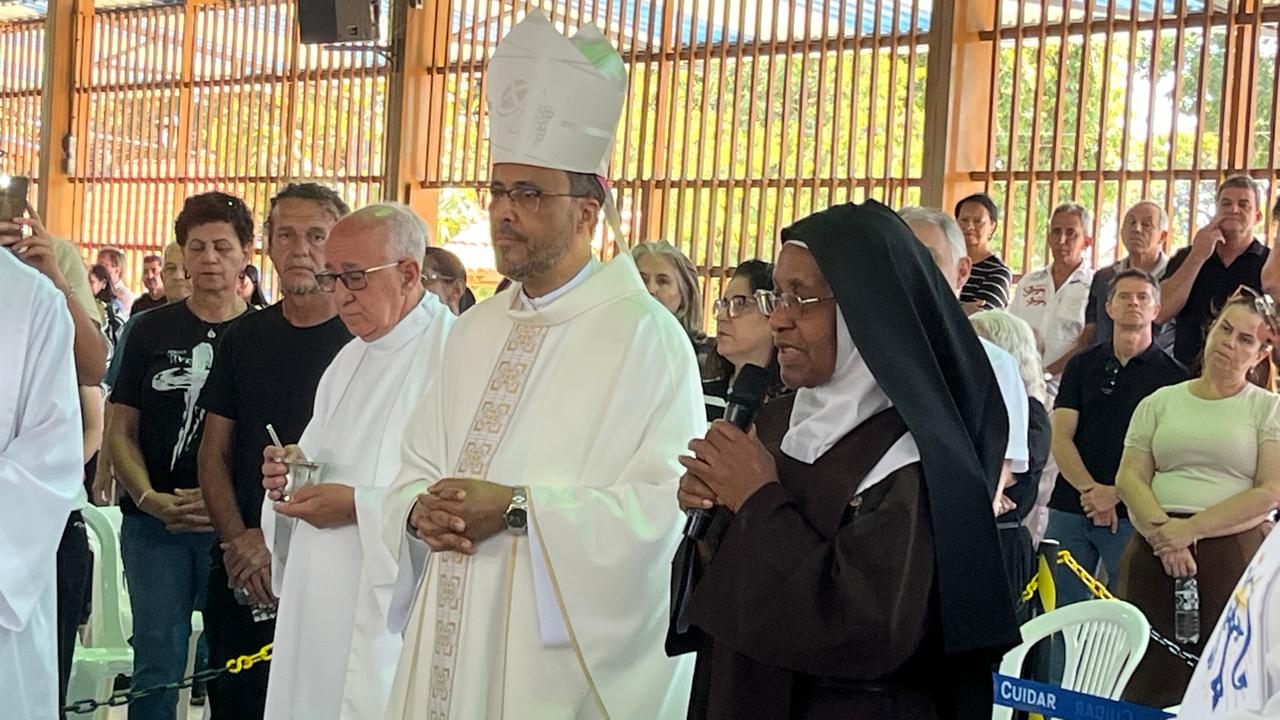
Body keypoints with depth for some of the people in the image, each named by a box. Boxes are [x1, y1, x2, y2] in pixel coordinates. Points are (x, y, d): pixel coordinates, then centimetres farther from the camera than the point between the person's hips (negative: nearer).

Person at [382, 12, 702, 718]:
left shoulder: (644, 335, -10)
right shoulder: (476, 329, 11)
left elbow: (667, 503, -18)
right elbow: (418, 465, 14)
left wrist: (518, 507, -21)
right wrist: (420, 511, -8)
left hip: (565, 659, -6)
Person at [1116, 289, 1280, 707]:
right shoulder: (1160, 402, 16)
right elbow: (1130, 477, 7)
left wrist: (1192, 528, -12)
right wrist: (1162, 531, -11)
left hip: (1234, 554, -2)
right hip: (1155, 554, 2)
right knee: (1149, 680, -3)